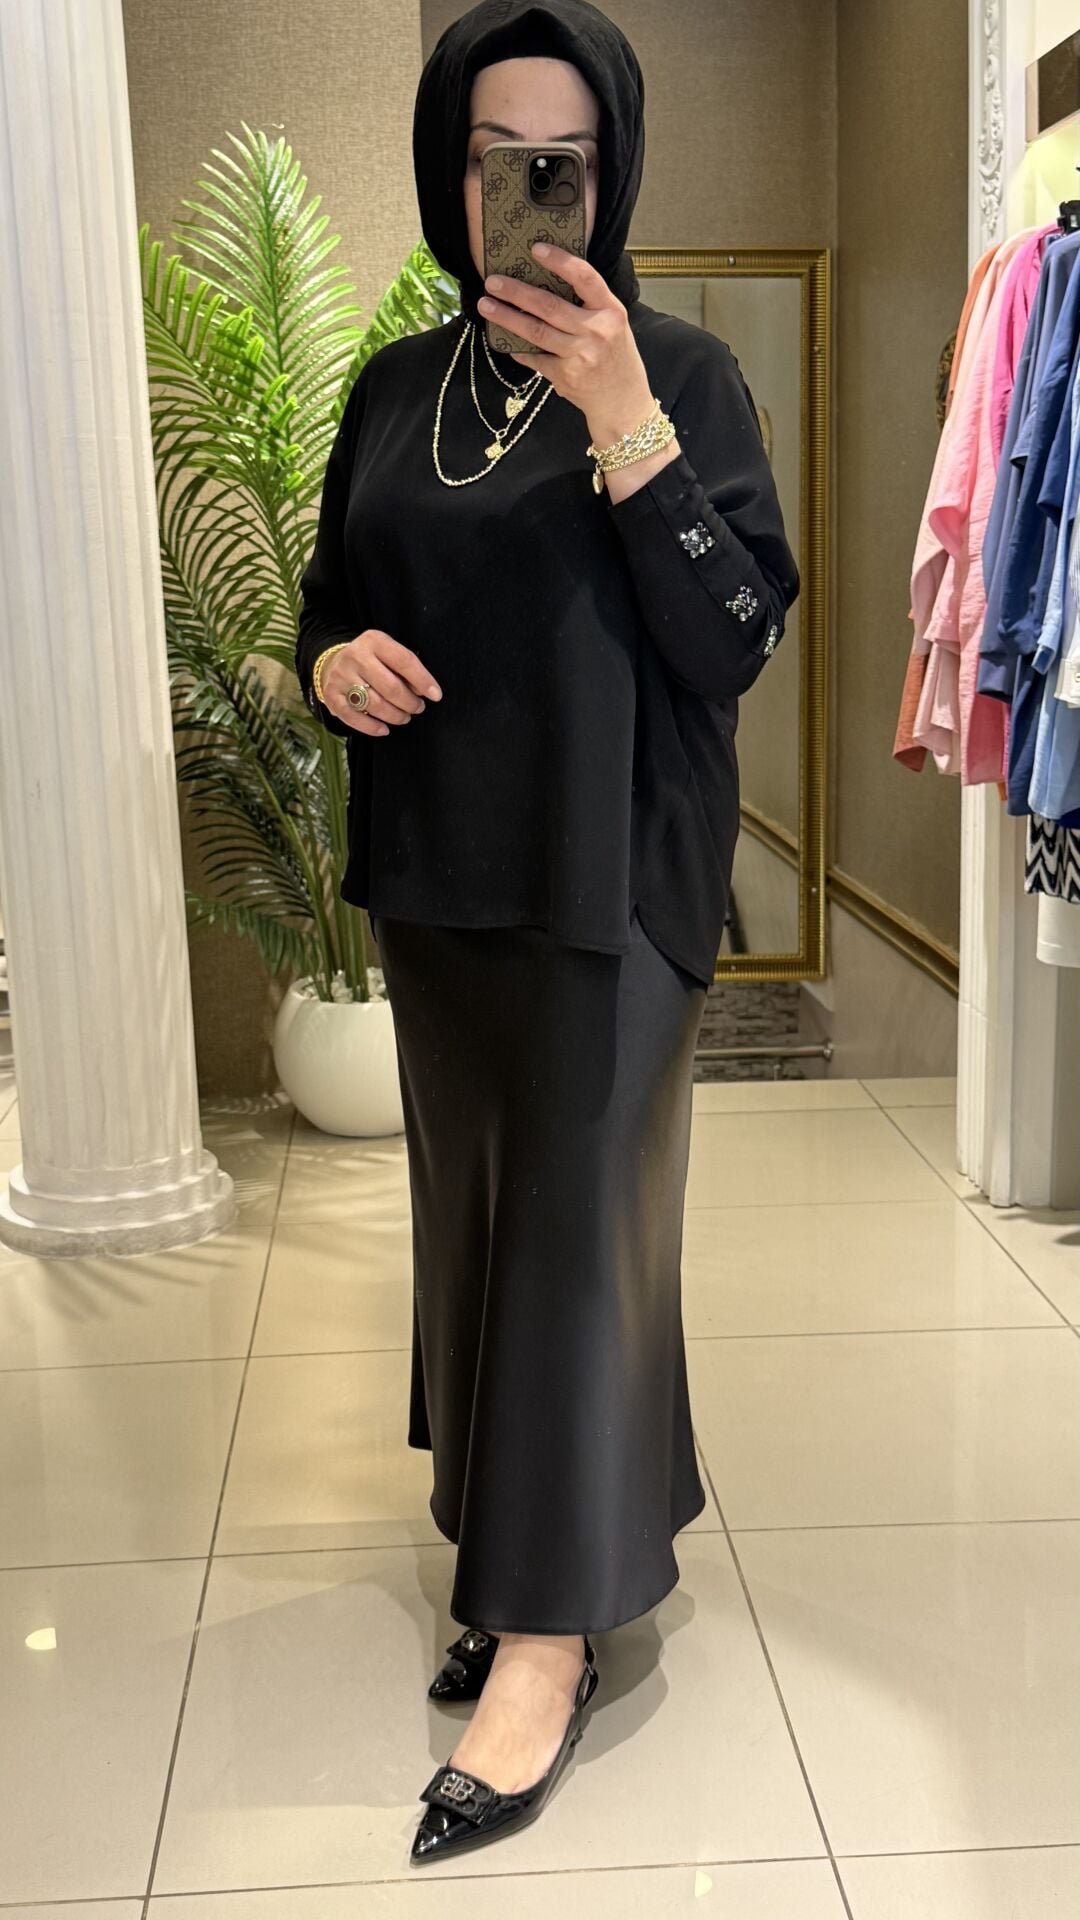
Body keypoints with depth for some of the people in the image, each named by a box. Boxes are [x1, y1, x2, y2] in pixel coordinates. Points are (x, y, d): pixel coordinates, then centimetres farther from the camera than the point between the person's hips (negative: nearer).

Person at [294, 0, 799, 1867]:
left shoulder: (680, 372, -4)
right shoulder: (394, 386, 9)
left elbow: (735, 640, -12)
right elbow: (331, 602, 15)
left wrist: (626, 427, -23)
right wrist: (333, 659, -9)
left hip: (612, 884, -5)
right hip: (433, 876, 5)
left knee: (578, 1225, -2)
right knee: (473, 1211, 11)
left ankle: (552, 1640, 10)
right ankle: (514, 1548, 29)